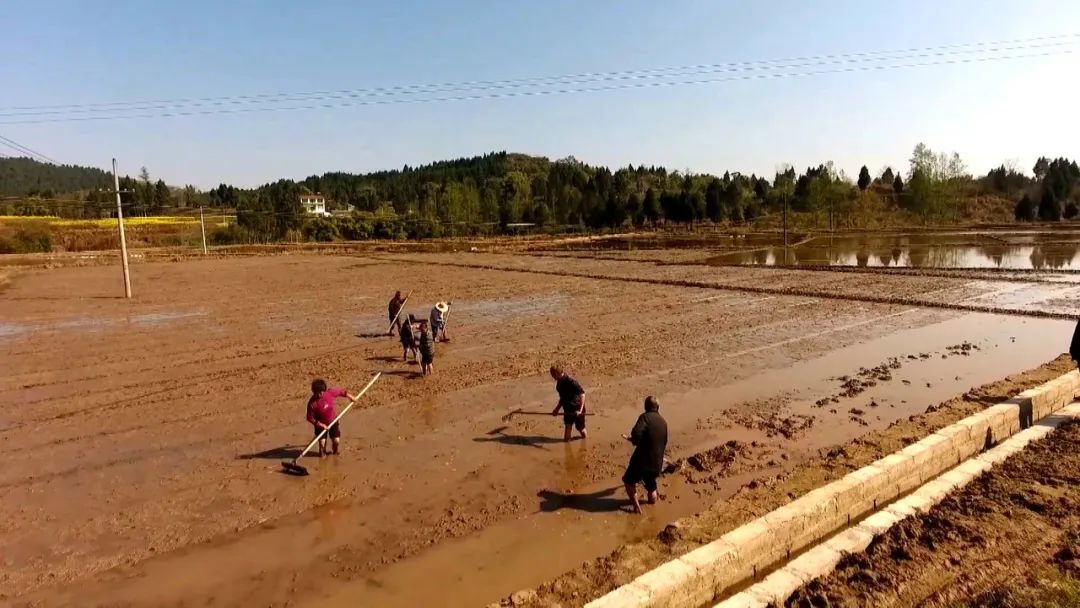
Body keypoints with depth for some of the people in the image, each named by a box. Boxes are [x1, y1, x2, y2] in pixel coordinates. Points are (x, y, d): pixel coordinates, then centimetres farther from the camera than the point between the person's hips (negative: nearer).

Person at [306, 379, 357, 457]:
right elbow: (310, 418, -19)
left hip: (333, 421, 3)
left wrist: (351, 397, 8)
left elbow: (341, 392, -2)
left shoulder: (330, 393, -20)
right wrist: (321, 425, -21)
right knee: (322, 443, -4)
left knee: (337, 441, 4)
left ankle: (336, 452, 35)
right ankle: (322, 453, 28)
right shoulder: (312, 403, -27)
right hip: (321, 424, -2)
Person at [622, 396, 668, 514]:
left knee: (629, 480, 12)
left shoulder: (645, 417, -10)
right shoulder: (663, 422, 11)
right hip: (657, 461, 6)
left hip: (643, 458, -6)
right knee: (650, 485, 28)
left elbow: (636, 434, -26)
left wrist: (632, 439, -4)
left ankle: (636, 506, 4)